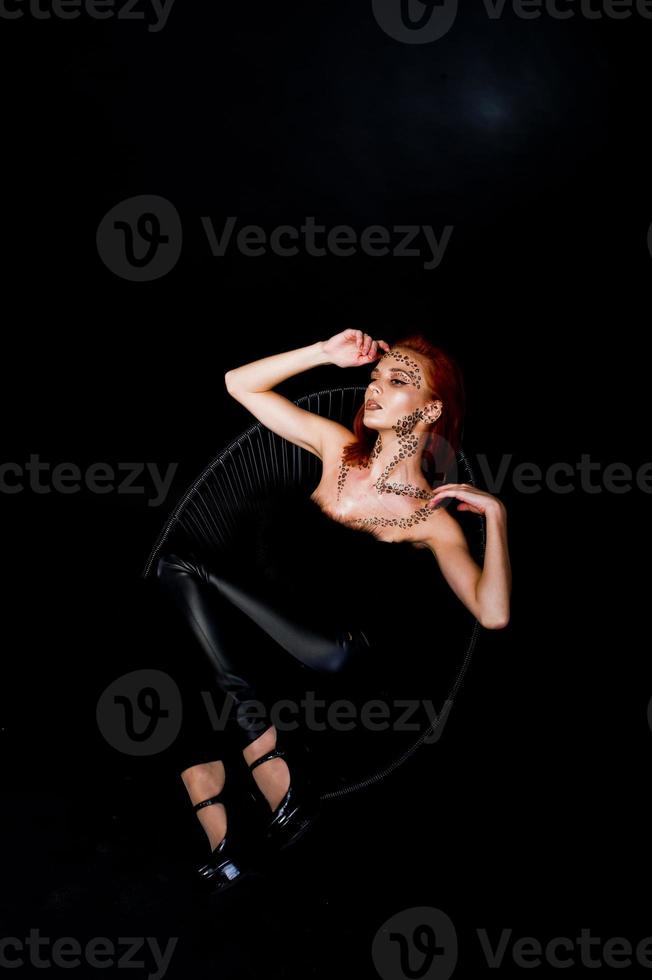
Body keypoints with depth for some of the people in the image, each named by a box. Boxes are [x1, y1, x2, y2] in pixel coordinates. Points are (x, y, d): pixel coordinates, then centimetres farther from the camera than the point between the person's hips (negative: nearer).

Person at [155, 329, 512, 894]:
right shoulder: (338, 447, 9)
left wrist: (496, 514, -20)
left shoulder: (432, 518, -3)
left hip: (324, 654, -5)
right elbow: (239, 383, 12)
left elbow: (492, 614, -18)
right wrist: (325, 354, 3)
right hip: (265, 631, 5)